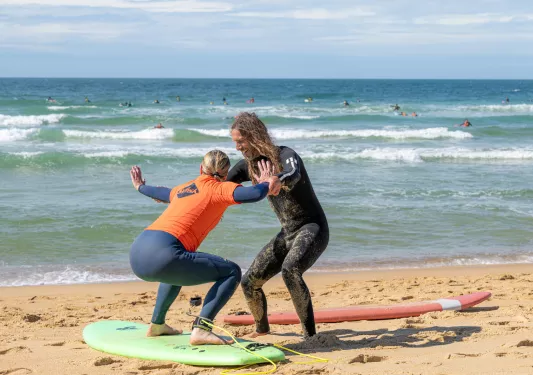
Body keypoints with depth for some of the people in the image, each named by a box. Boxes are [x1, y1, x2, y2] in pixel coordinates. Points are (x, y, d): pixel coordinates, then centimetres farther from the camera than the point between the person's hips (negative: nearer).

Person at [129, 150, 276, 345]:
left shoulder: (183, 188, 27)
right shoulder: (219, 189, 6)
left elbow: (161, 193, 49)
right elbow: (256, 194, -10)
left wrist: (141, 187, 71)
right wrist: (265, 183, 13)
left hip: (137, 256, 8)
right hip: (162, 255, -8)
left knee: (180, 265, 40)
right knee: (232, 272, 1)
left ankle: (157, 324, 40)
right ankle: (201, 329, -13)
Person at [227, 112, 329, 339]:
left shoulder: (285, 156, -19)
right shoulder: (249, 164, 2)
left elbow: (293, 175, -43)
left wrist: (278, 180, -68)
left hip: (313, 229, -8)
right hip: (288, 234, 8)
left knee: (290, 270, -36)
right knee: (249, 282, 1)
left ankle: (310, 334, -27)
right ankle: (261, 327, 30)